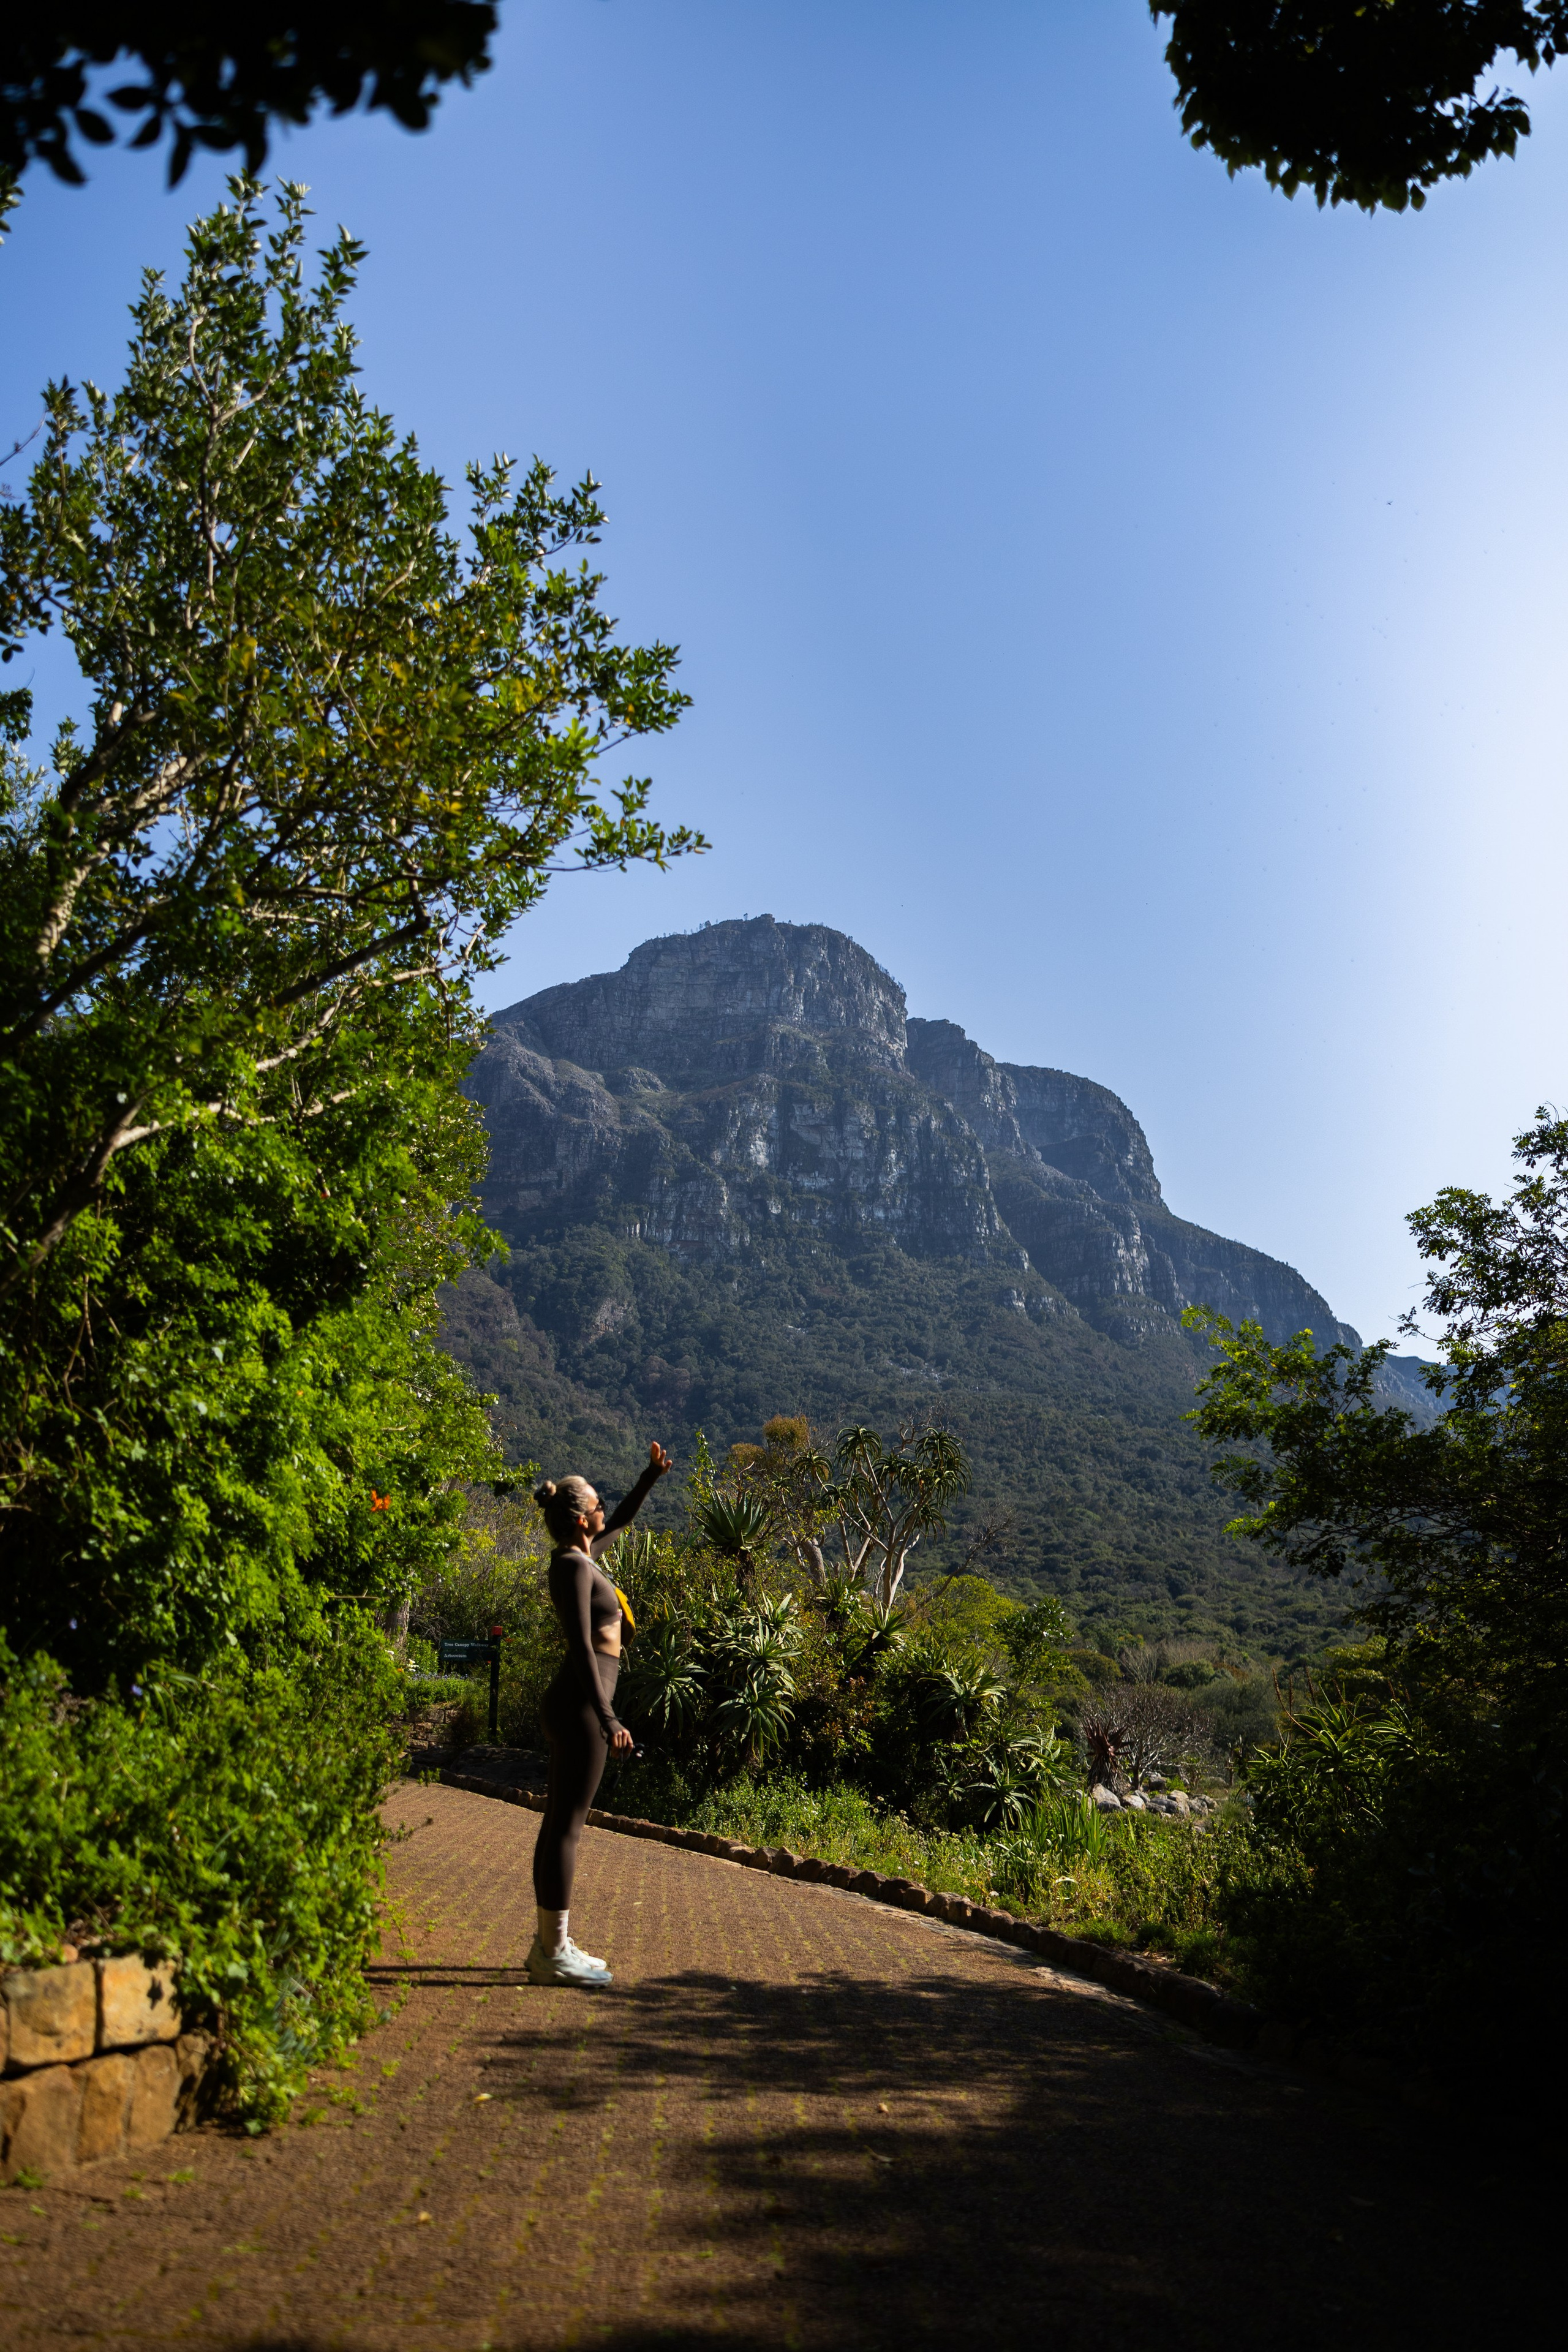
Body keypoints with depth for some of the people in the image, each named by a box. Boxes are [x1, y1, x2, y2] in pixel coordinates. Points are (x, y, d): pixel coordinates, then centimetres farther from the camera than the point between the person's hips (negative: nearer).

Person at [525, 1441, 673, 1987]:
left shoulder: (578, 1556, 13)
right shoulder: (575, 1566, -15)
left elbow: (623, 1519, 31)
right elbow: (582, 1648, -21)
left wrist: (653, 1474, 26)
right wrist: (607, 1719, -24)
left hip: (573, 1704, 10)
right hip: (580, 1704, -10)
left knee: (559, 1823, 12)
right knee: (566, 1824, -6)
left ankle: (551, 1945, 19)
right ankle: (553, 1955, -1)